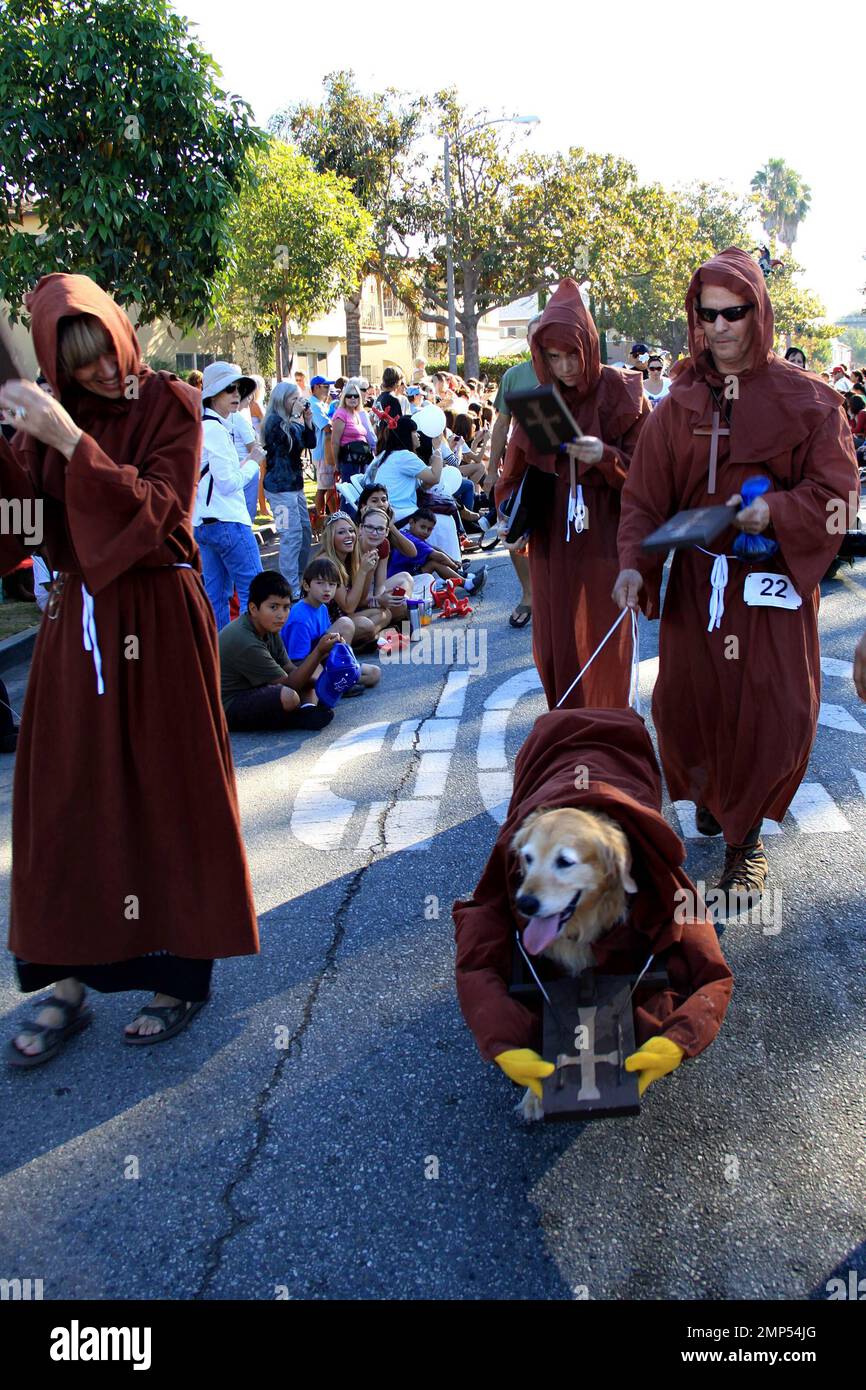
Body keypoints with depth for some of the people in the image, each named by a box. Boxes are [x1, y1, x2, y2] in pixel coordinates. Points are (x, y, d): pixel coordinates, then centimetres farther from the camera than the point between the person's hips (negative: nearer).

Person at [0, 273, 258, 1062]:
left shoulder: (168, 406, -5)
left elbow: (155, 511, -17)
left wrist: (72, 442, -24)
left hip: (156, 623, -4)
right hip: (77, 621, 4)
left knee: (167, 788, 4)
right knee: (67, 794, 5)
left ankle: (185, 970, 18)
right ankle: (69, 979, 17)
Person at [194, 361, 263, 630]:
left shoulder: (202, 426, 17)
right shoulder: (215, 429, -13)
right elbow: (228, 483, -17)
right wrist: (253, 464, -3)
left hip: (203, 523, 10)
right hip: (226, 521, -10)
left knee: (216, 593, 11)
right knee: (253, 589, -7)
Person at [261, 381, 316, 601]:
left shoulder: (293, 422, 13)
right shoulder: (274, 422, -12)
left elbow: (310, 443, 11)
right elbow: (290, 443, -26)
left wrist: (307, 419, 0)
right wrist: (295, 416, -18)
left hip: (294, 483, 9)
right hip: (279, 486, -9)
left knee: (305, 530, 14)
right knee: (292, 535, -12)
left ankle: (300, 578, 26)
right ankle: (291, 589, -9)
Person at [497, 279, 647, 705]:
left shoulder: (620, 395, -6)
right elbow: (518, 469, 12)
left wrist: (605, 456, -26)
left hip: (604, 541, -3)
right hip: (550, 543, 4)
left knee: (602, 643, 4)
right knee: (554, 643, 6)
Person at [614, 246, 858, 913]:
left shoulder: (804, 400, -3)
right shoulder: (679, 405, 3)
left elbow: (835, 491, -5)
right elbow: (645, 496, -1)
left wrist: (775, 512, -23)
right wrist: (634, 563, -17)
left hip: (772, 581, -2)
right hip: (696, 580, 2)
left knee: (772, 712, -3)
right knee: (688, 703, 5)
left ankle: (746, 835, 18)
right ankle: (714, 793, 38)